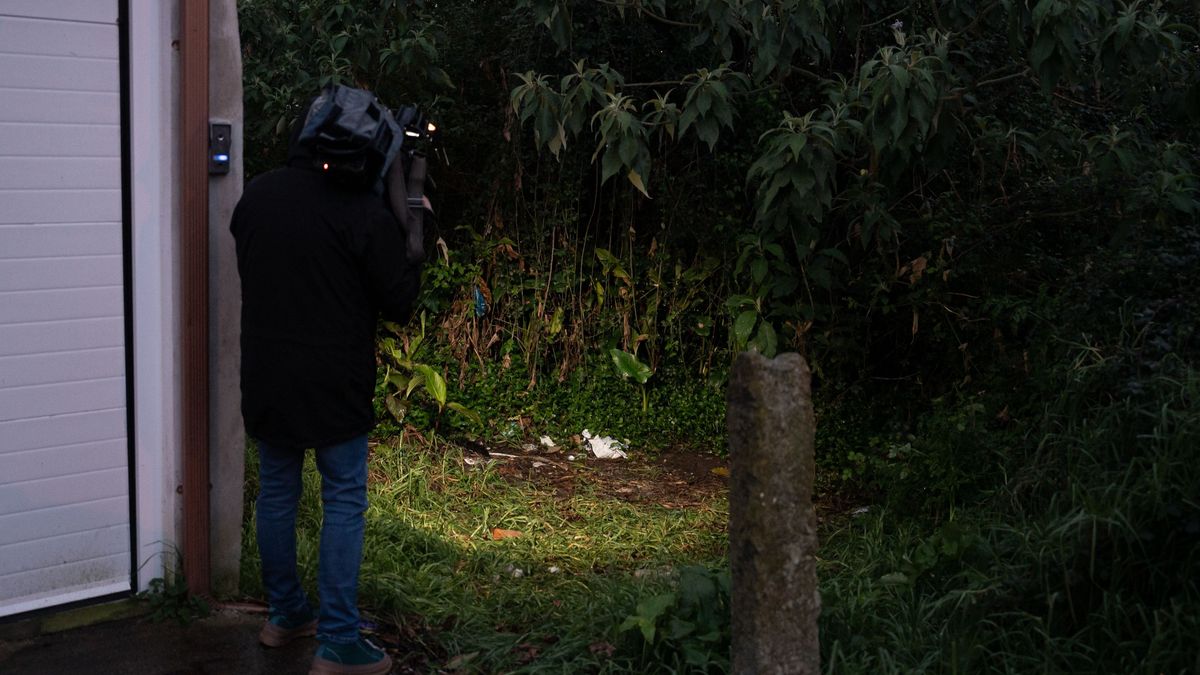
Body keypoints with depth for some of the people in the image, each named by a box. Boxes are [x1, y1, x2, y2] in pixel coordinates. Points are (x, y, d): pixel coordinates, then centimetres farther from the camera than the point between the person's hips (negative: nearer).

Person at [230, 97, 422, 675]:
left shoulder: (255, 195, 2)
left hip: (265, 375, 5)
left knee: (276, 492, 17)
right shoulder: (365, 211, -15)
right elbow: (399, 302, -9)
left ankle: (285, 616, 29)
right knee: (344, 502, 2)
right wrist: (411, 244, 3)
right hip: (333, 382, -5)